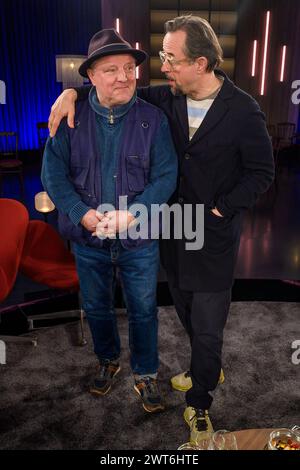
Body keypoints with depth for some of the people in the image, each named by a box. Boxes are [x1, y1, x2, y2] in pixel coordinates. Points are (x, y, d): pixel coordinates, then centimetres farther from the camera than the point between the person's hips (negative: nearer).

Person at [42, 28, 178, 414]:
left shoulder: (153, 119, -8)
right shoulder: (70, 118, -6)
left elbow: (165, 176, -11)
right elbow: (53, 173, -6)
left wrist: (131, 214, -24)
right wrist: (83, 214, -20)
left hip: (139, 240, -1)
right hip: (87, 239, 2)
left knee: (143, 310, 14)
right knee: (96, 308, 20)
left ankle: (145, 375, 38)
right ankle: (108, 361, 48)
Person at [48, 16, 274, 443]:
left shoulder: (243, 111, -15)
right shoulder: (167, 99, -2)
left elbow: (261, 173, -8)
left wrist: (219, 210, -14)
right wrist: (74, 91, -6)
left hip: (214, 236, -5)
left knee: (207, 328, 8)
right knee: (187, 314, 22)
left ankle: (199, 403, 32)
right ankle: (208, 370, 50)